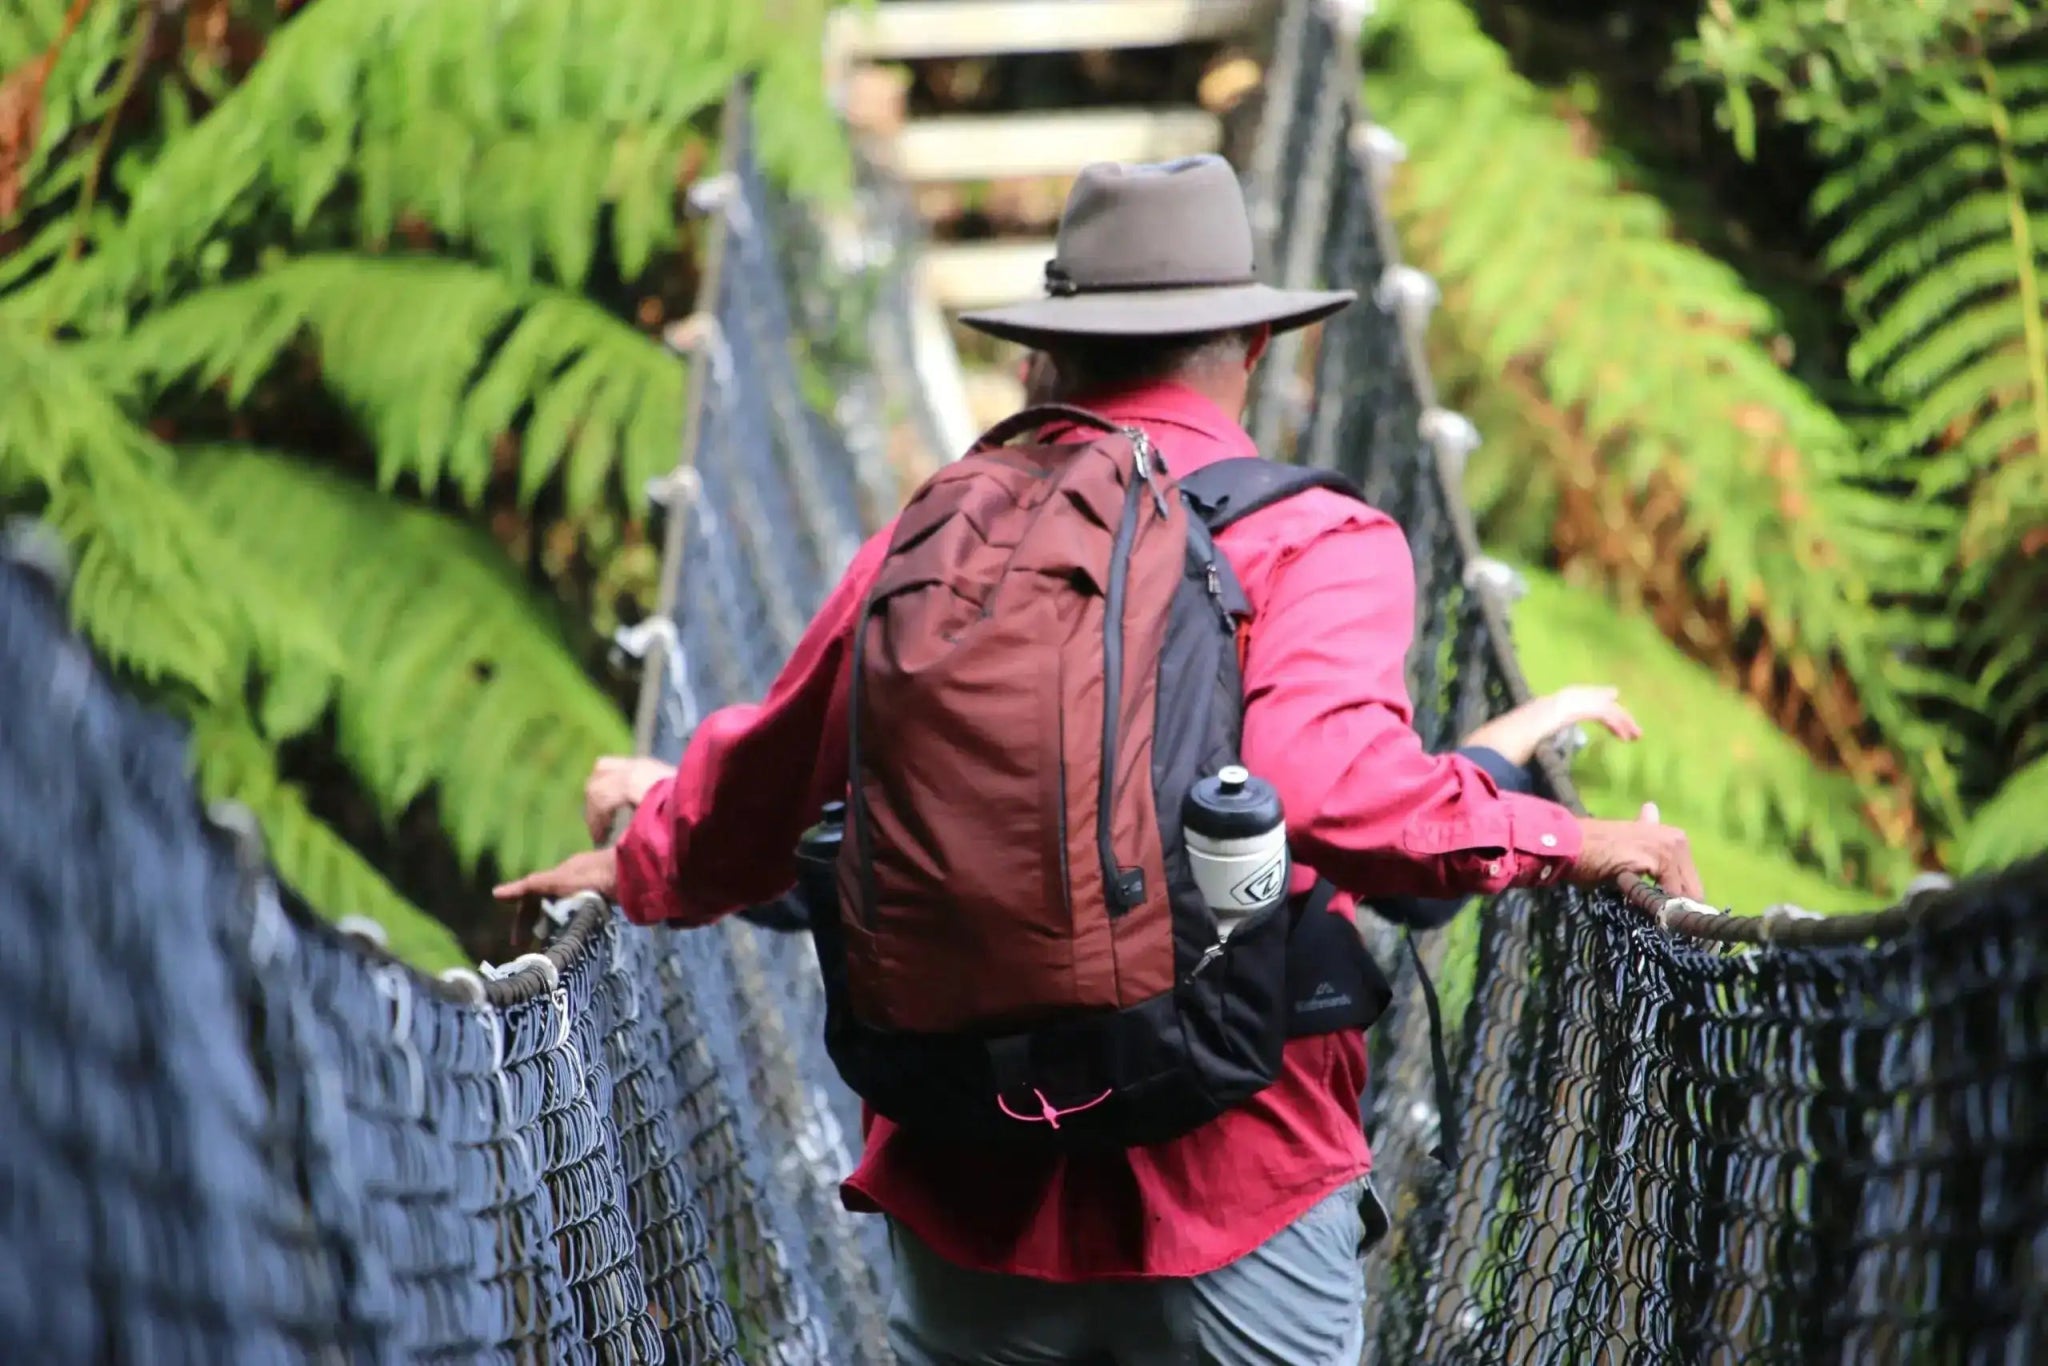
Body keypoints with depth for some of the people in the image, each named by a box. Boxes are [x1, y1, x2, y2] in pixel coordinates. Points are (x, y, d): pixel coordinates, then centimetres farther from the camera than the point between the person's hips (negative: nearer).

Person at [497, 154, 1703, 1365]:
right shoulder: (1315, 542, -7)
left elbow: (764, 779, 20)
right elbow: (1323, 781, -25)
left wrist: (642, 873, 39)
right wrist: (1561, 840, -11)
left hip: (965, 1187, 4)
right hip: (1236, 1185, -3)